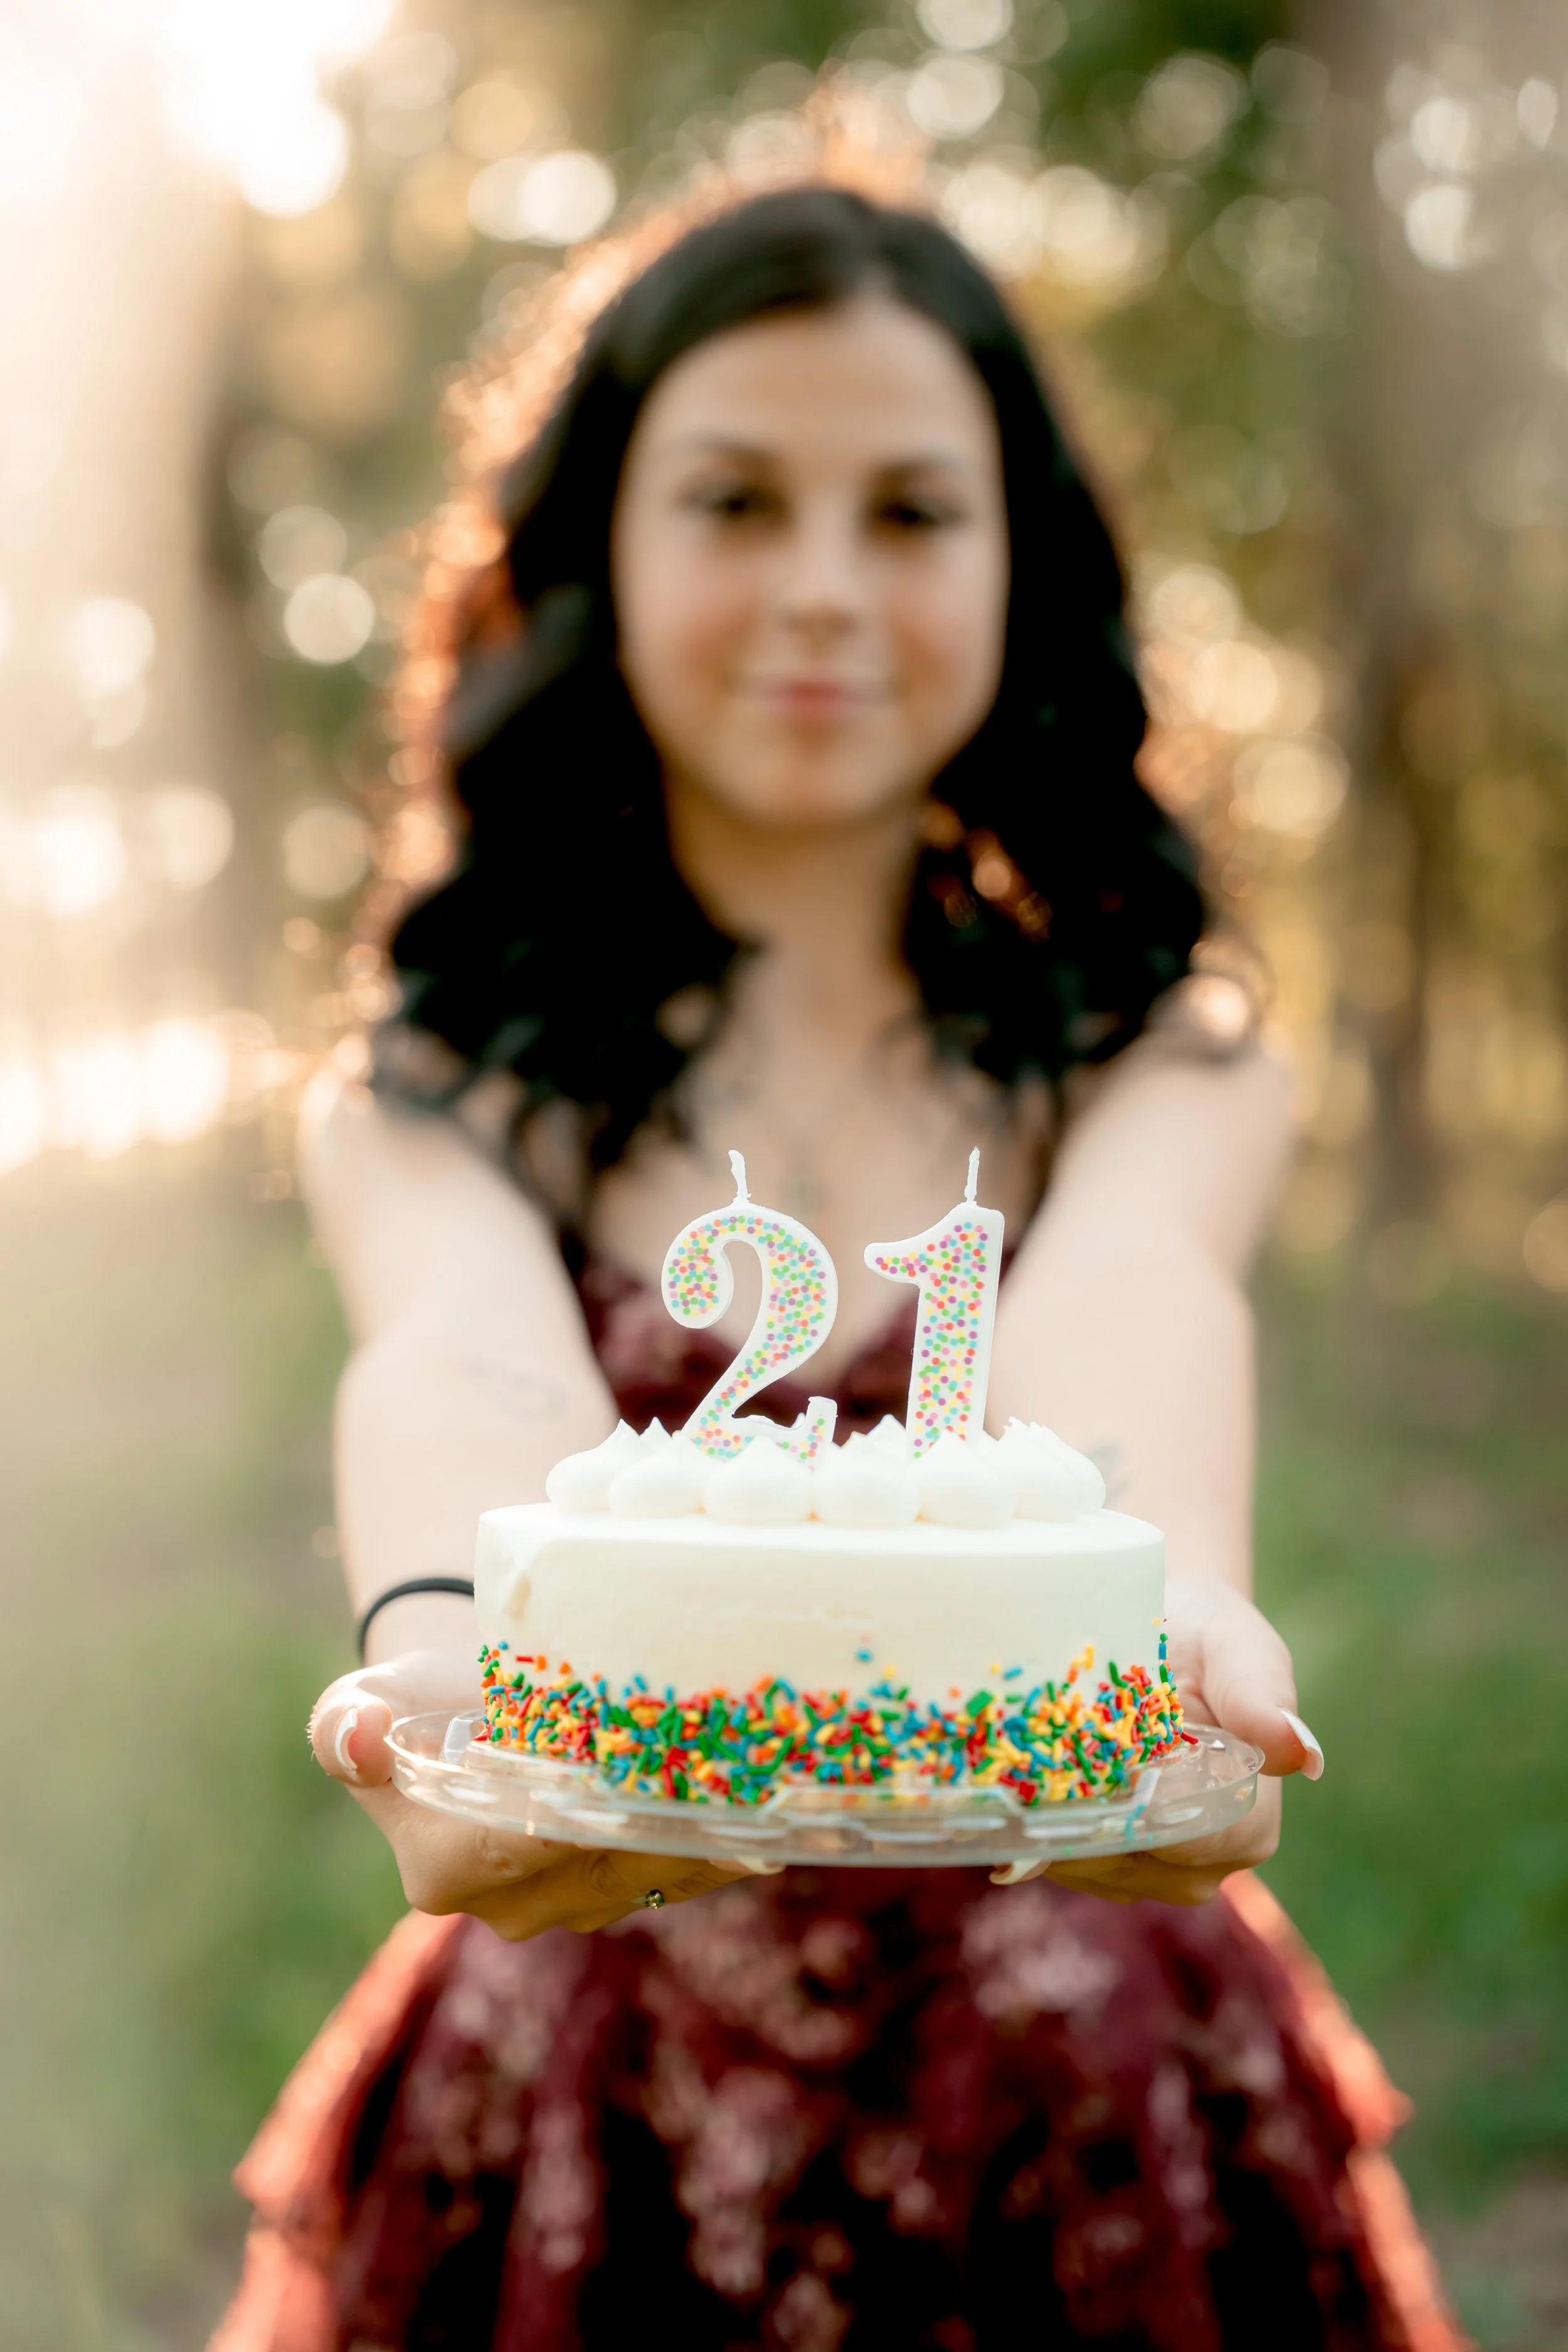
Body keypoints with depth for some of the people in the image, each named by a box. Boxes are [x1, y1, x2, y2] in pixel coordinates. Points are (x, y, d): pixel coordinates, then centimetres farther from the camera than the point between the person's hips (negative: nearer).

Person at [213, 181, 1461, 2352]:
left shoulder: (1163, 1059, -2)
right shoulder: (431, 1099, -3)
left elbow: (1118, 1316, -24)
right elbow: (463, 1360, -24)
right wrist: (440, 1655, -46)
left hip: (1074, 2101, 1)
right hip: (587, 2115, 0)